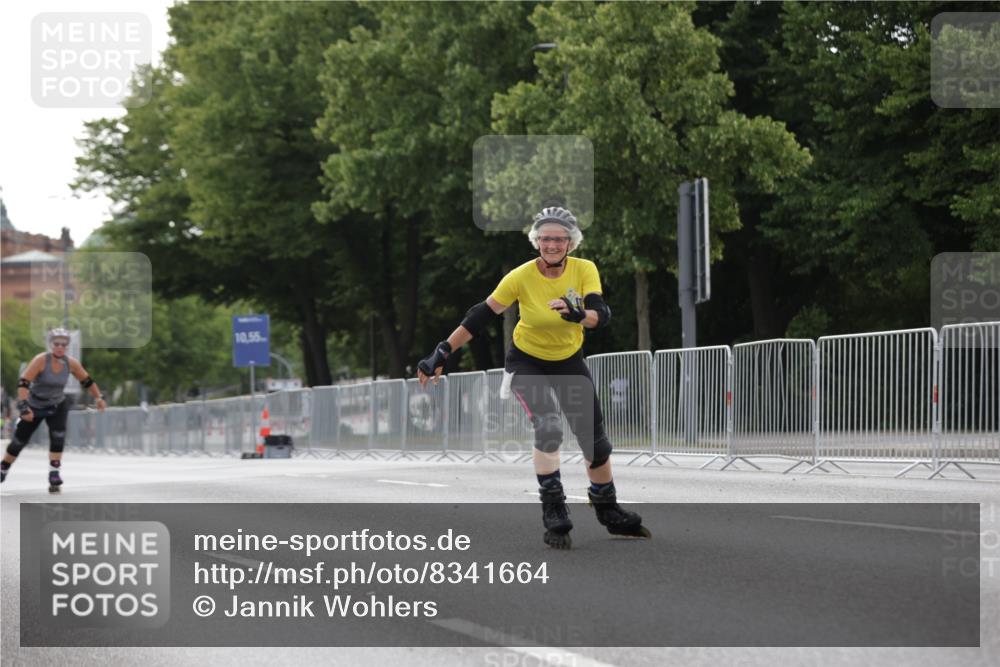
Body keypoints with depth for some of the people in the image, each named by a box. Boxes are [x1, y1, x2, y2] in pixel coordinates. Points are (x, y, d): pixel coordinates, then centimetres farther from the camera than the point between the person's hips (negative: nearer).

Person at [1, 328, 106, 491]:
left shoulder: (71, 363, -13)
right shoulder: (41, 361, -26)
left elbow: (87, 381, 4)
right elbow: (23, 383, -32)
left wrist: (99, 397, 3)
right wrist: (23, 406, -41)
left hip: (58, 405, 2)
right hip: (35, 406, -2)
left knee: (58, 436, -20)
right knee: (20, 440, 7)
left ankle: (54, 475, -15)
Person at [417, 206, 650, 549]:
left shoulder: (585, 270, -17)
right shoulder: (521, 277, -23)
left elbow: (602, 314, -28)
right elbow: (481, 315, -18)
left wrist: (578, 314, -51)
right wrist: (442, 353, -19)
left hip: (570, 362, 3)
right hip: (527, 362, -3)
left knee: (595, 440, 6)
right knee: (548, 429, -27)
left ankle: (610, 513, 28)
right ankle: (554, 514, -16)